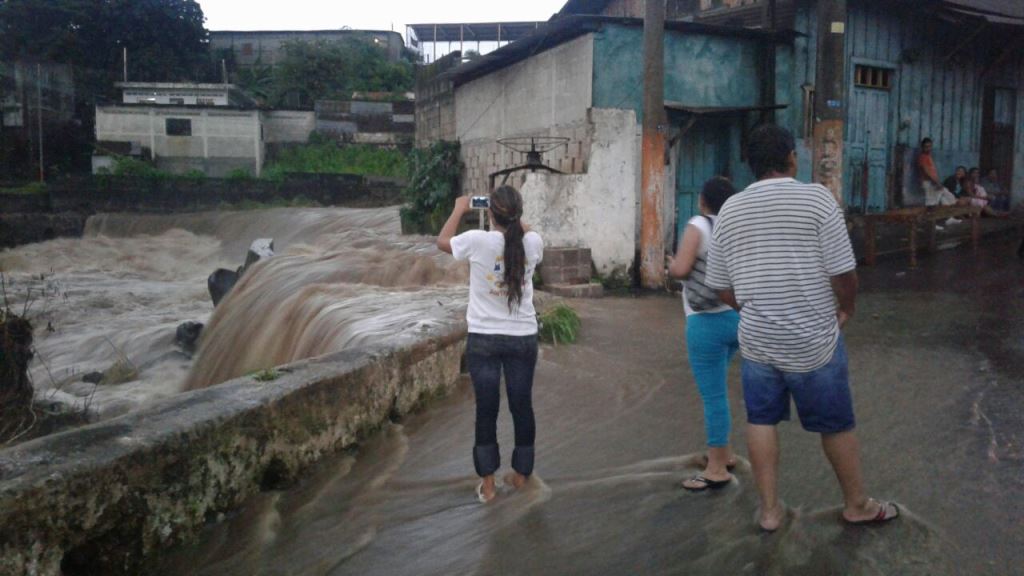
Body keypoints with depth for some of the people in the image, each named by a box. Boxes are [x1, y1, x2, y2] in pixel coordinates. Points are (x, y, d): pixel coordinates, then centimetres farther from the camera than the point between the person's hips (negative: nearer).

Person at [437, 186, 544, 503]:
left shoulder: (477, 240, -14)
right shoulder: (532, 243, -7)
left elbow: (442, 242, 8)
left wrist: (459, 210, 18)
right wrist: (515, 219, 24)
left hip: (483, 339, -2)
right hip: (523, 338, 2)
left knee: (486, 410, 7)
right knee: (522, 406, 13)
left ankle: (488, 483, 15)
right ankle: (521, 474, 27)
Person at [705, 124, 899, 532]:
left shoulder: (729, 211, 2)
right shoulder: (816, 198, -11)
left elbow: (721, 288, 6)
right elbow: (843, 273, -13)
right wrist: (846, 310, 7)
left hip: (756, 341, 3)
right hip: (813, 341, -3)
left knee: (761, 421, 15)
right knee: (836, 425, 13)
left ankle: (769, 509, 22)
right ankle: (857, 505, 31)